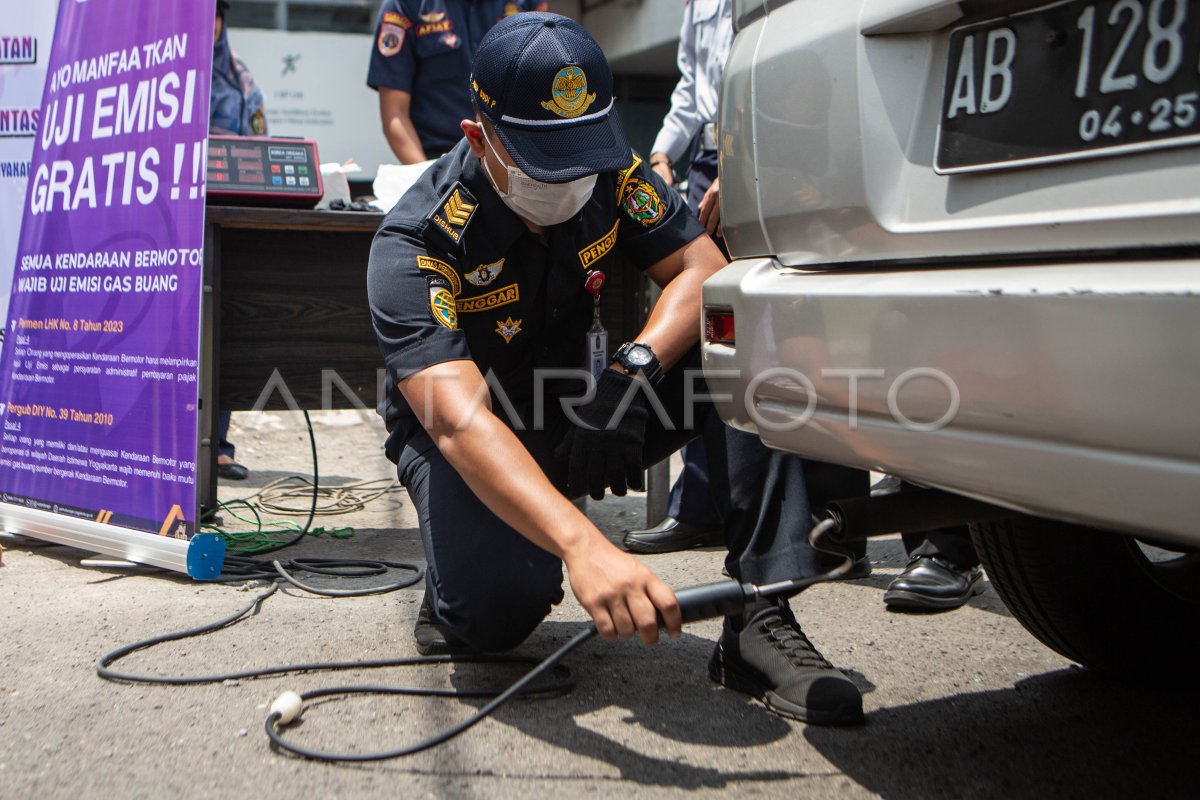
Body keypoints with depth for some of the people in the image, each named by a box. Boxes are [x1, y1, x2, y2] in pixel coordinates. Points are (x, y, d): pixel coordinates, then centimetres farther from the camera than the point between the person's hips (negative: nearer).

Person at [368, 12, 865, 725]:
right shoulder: (415, 244, -28)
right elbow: (461, 422, -42)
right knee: (498, 607, -34)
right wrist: (582, 546, -59)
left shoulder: (612, 172, -11)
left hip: (583, 425, 4)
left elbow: (705, 271, -15)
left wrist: (632, 369, -37)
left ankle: (760, 621, -25)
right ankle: (460, 587, 6)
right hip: (466, 444, -4)